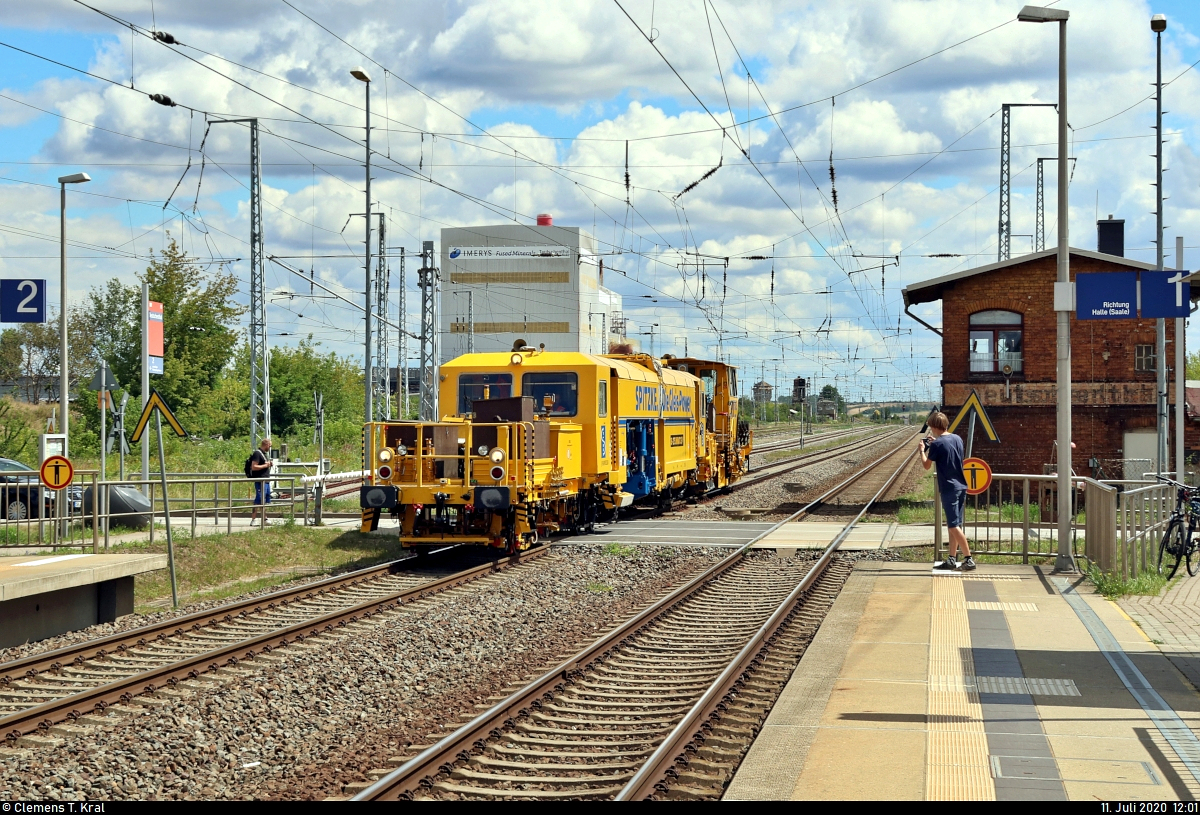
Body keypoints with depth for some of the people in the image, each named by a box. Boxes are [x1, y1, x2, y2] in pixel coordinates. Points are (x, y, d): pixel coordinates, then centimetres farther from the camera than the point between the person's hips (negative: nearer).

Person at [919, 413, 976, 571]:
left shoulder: (936, 444, -13)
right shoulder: (957, 439, 9)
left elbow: (927, 465, -5)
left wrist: (923, 450, 10)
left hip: (948, 489, -8)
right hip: (961, 487, 8)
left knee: (954, 526, -6)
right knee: (954, 524, 13)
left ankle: (969, 558, -11)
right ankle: (951, 559, 16)